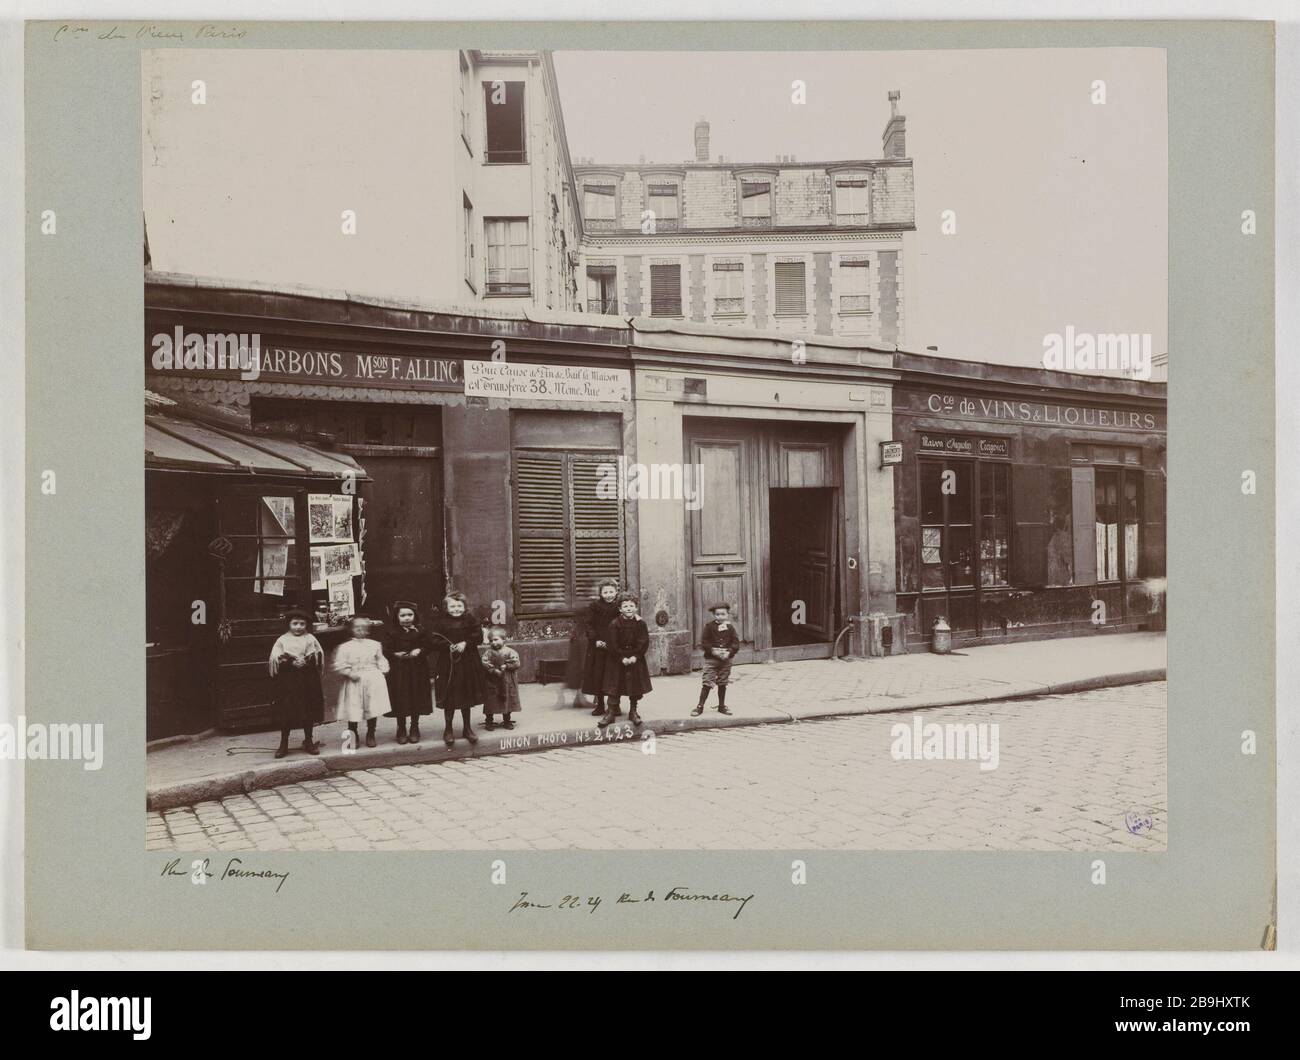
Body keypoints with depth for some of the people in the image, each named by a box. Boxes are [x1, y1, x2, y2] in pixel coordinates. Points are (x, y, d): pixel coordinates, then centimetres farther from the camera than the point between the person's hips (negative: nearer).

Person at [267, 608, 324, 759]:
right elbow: (277, 659, -6)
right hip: (287, 681, -1)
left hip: (307, 681, 1)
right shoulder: (282, 640, 2)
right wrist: (292, 663, -20)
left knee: (308, 712, 7)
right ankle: (283, 744, 10)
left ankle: (308, 742, 20)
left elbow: (318, 657, 0)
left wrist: (306, 662, -17)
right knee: (285, 712, 0)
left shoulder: (310, 639, 6)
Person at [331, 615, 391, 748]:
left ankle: (370, 735, 19)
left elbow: (381, 660, 17)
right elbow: (339, 665, -4)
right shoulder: (345, 647, 0)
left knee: (373, 709, 2)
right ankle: (352, 735, 16)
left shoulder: (375, 645, 9)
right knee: (353, 710, -1)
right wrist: (349, 673, -15)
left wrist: (382, 670, 1)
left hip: (373, 681, 2)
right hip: (354, 682, -2)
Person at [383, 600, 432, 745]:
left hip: (417, 670, 1)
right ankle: (401, 730, 18)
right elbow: (386, 650, -5)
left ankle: (414, 729, 23)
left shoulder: (420, 630, 1)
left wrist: (419, 651, -18)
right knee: (400, 701, 4)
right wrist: (396, 654, -21)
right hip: (398, 670, -1)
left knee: (417, 700, 8)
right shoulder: (392, 632, -2)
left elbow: (427, 647, 1)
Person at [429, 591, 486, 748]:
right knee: (449, 699, 2)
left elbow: (478, 635, -4)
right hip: (446, 665, -2)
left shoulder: (470, 620, 2)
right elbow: (434, 640, -10)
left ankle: (467, 727, 26)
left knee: (467, 696, 12)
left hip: (468, 664, 2)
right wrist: (449, 646, -22)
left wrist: (465, 643, -18)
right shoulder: (440, 622, -5)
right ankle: (448, 729, 17)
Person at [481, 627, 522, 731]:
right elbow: (485, 664, -14)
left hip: (507, 683, 1)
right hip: (492, 682, -1)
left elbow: (516, 662, -9)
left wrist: (506, 665, -19)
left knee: (508, 701, 9)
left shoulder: (509, 651, -4)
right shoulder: (488, 653, -4)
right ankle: (489, 721, 18)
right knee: (490, 702, 4)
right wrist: (495, 671, -22)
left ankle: (507, 721, 24)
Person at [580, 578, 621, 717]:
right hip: (597, 648, 1)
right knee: (597, 676, 6)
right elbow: (587, 625, -1)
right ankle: (600, 705, 18)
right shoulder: (594, 606, 0)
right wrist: (595, 640, -13)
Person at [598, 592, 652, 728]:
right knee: (613, 687, -2)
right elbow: (612, 644, -9)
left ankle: (633, 712, 22)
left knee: (635, 686, 7)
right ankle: (610, 713, 3)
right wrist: (622, 658, -16)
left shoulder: (640, 624, -2)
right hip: (617, 661, -2)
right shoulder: (614, 624, -7)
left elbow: (644, 642, -5)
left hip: (636, 660, 2)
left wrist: (635, 656, -16)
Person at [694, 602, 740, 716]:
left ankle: (722, 706, 24)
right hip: (711, 659, -3)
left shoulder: (730, 627, 3)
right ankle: (700, 706, 3)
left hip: (726, 659, 3)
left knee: (722, 684, 12)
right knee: (707, 683, -5)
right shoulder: (709, 626, -4)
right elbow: (704, 642, -6)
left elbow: (736, 642, 0)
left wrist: (729, 652, -16)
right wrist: (713, 651, -19)